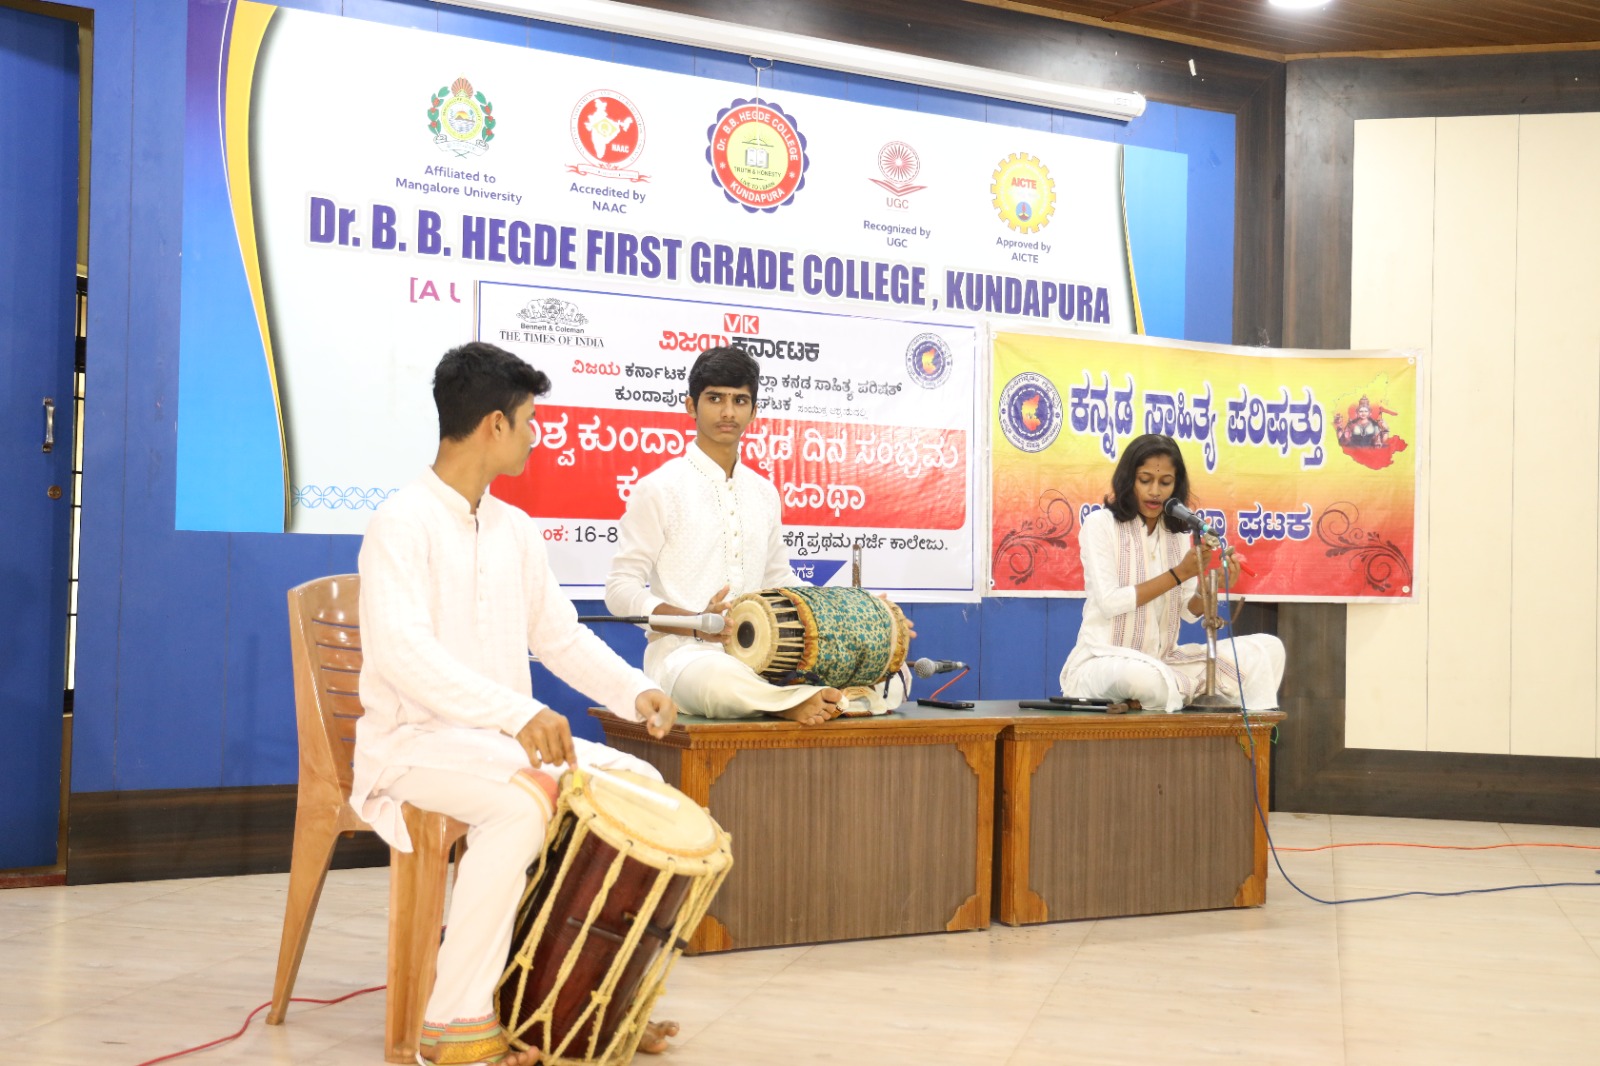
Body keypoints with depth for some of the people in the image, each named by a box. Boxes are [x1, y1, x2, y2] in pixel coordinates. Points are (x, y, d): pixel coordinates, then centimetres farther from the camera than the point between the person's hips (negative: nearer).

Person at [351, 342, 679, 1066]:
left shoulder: (515, 530, 12)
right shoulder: (403, 523, -13)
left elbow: (560, 635, 15)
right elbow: (399, 648, -28)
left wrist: (634, 692, -4)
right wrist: (517, 712, -39)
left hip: (505, 738, 8)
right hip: (414, 741, -8)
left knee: (642, 784, -5)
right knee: (525, 802, -34)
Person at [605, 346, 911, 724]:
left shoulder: (764, 493, 18)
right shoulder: (659, 488, 0)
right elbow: (621, 590, -4)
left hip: (758, 652, 6)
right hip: (682, 651, -6)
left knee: (892, 676, -8)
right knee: (719, 679, -44)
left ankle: (804, 702, -30)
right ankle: (818, 701, -26)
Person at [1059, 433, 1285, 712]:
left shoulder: (1177, 532, 10)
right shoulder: (1100, 524, -7)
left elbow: (1189, 612, 7)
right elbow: (1109, 602, -17)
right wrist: (1179, 573, -19)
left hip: (1163, 662, 6)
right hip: (1105, 662, -6)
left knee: (1267, 648, -7)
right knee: (1140, 676, -42)